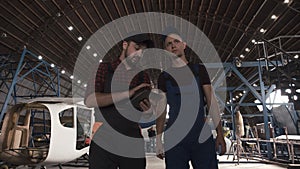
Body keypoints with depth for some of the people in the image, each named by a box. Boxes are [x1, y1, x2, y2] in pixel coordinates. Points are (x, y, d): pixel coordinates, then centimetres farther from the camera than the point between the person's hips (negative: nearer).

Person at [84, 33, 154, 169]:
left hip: (133, 144, 3)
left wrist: (148, 110, -17)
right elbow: (89, 100, -13)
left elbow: (148, 116, 8)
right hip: (103, 143, -2)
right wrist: (127, 93, -20)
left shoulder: (143, 77, 11)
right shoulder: (102, 69, 3)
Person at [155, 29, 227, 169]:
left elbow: (212, 102, 6)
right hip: (174, 136, 0)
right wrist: (158, 139, 1)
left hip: (202, 134, 0)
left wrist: (220, 134, 0)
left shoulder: (199, 70, 9)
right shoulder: (164, 76, 10)